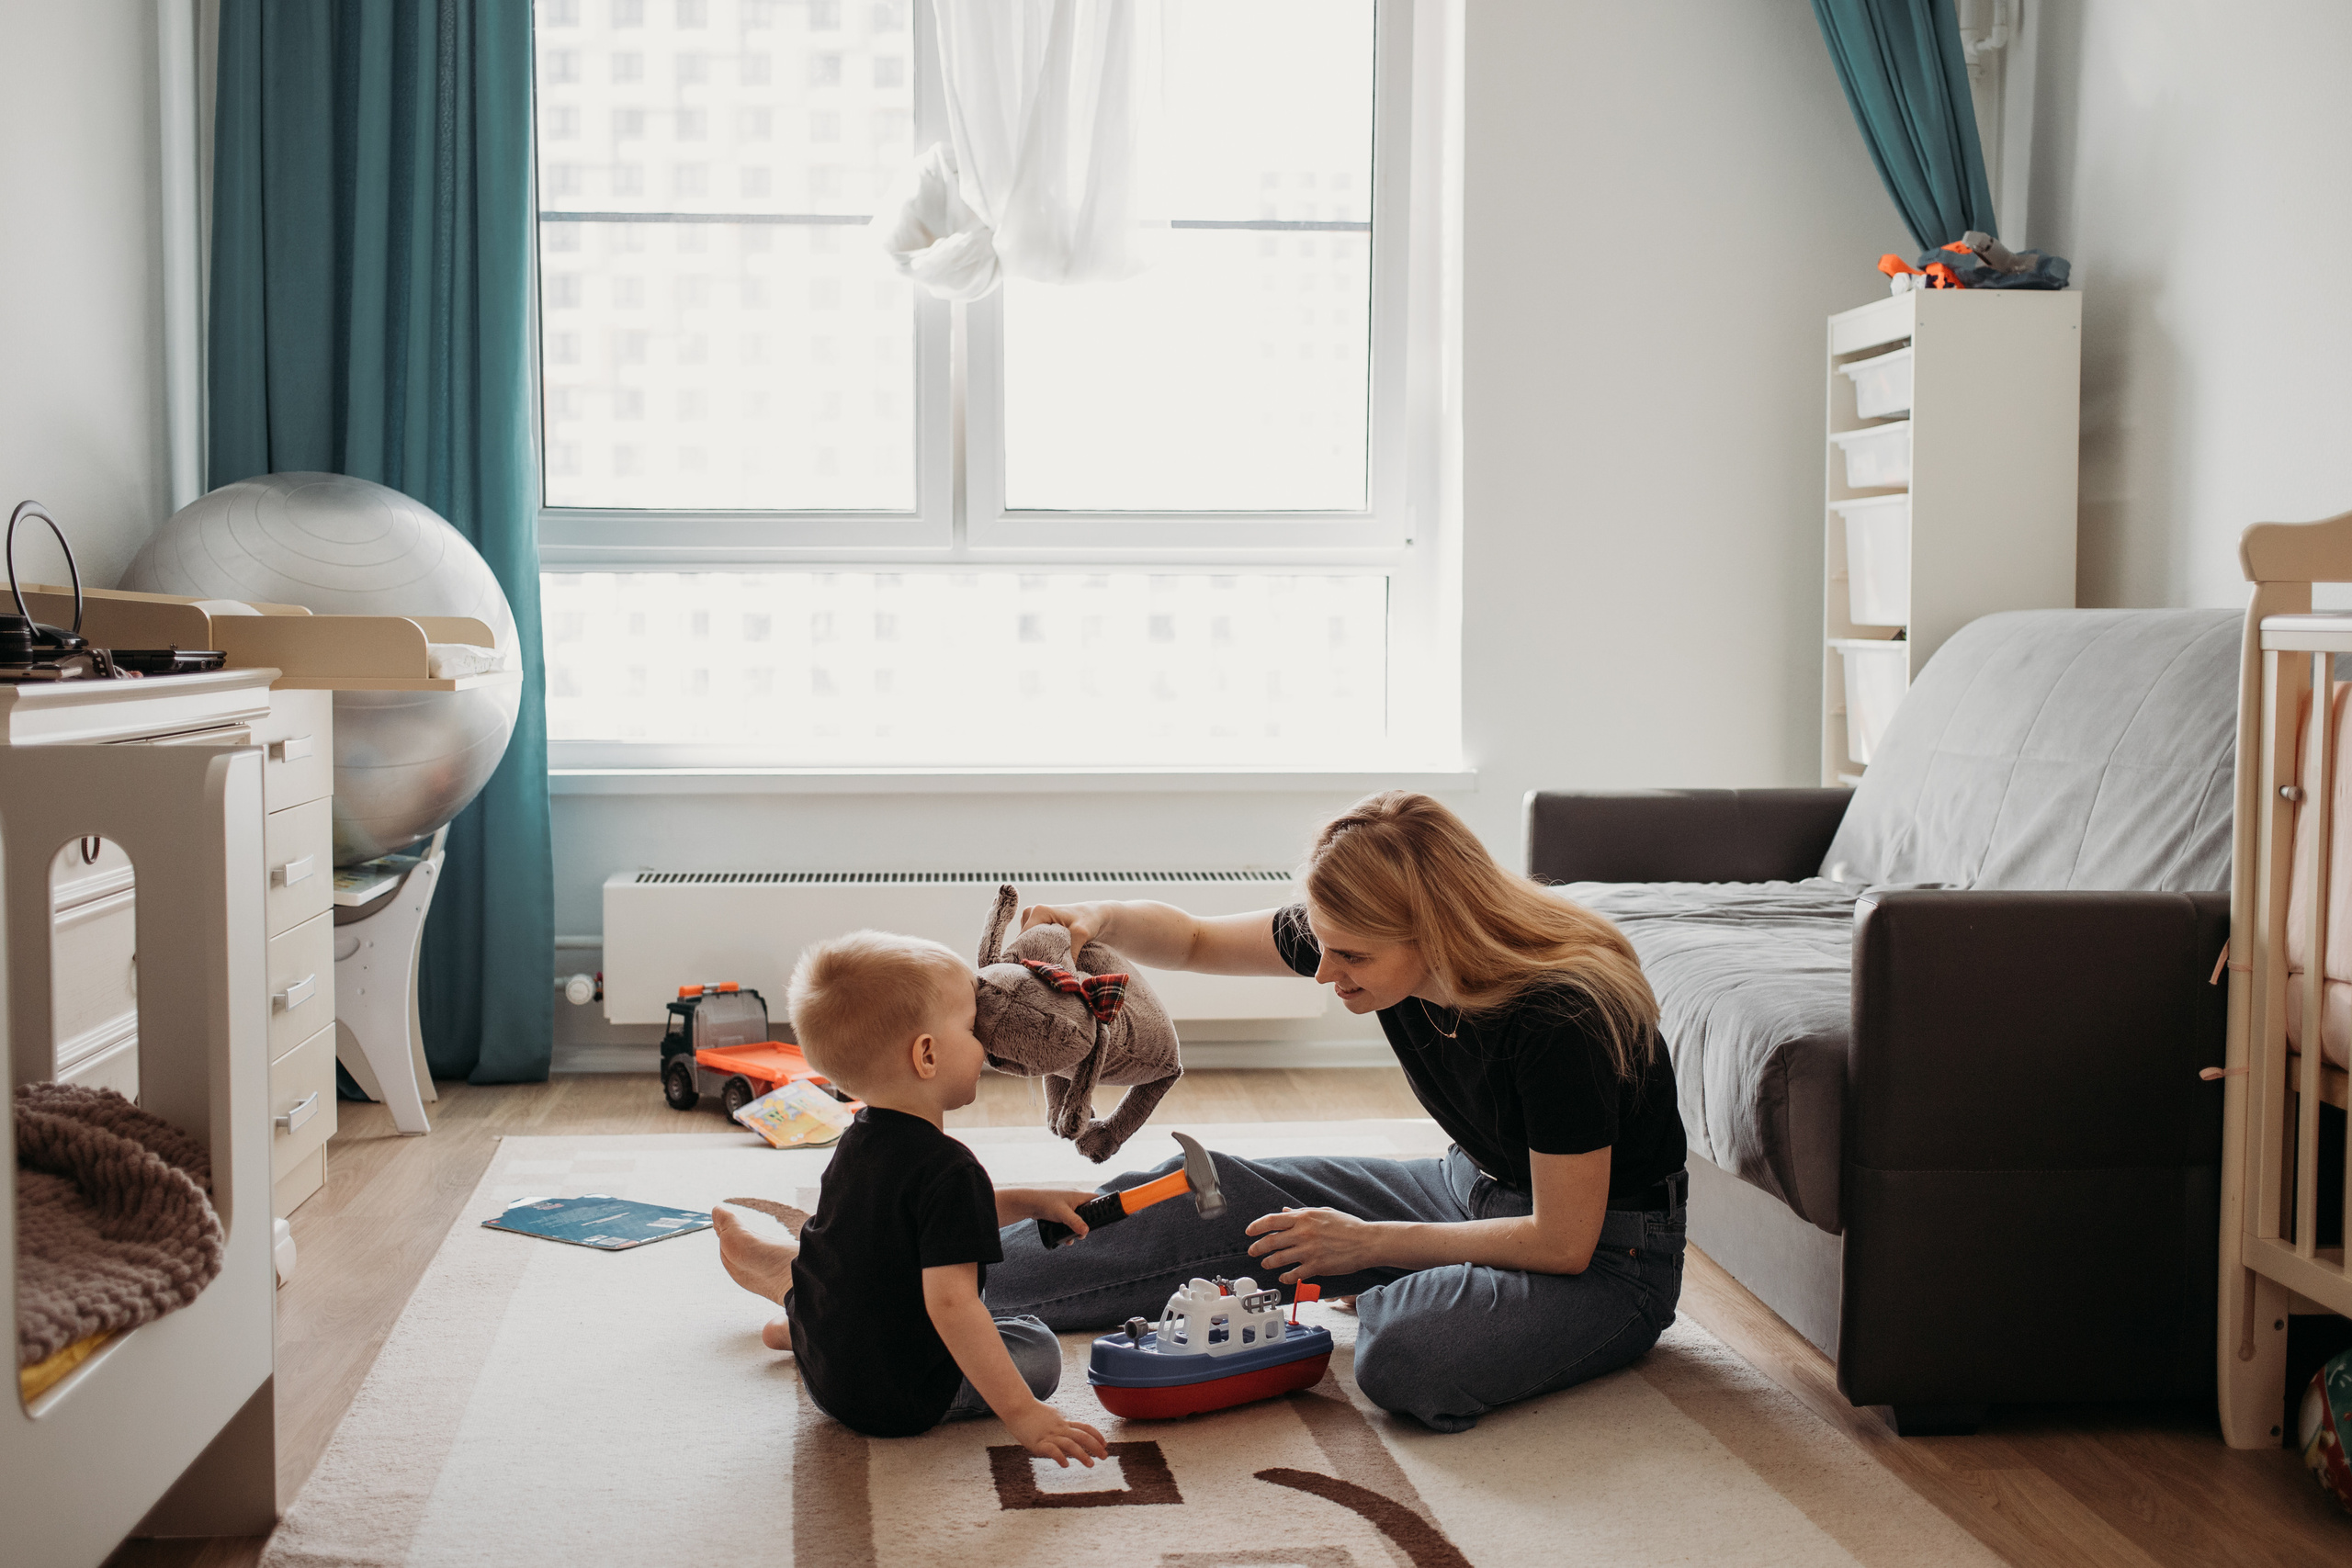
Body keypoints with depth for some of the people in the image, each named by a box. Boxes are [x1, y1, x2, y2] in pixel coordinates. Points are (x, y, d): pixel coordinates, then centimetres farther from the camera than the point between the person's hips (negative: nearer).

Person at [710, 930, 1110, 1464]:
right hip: (901, 1403, -10)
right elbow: (951, 1304, -33)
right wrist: (1021, 1413, -32)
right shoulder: (949, 1169, -26)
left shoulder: (858, 1141, 5)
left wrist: (1030, 1202, 15)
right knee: (1038, 1346, 5)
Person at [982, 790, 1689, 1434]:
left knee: (1407, 1358, -34)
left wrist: (1369, 1243, -19)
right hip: (1472, 1189, 7)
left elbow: (1562, 1243, -26)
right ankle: (959, 1290, 4)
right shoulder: (1363, 937, -13)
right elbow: (1195, 941, 1)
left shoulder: (1562, 1018, -33)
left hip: (1607, 1255, -7)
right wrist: (1101, 919, -21)